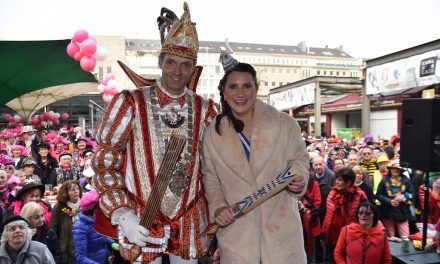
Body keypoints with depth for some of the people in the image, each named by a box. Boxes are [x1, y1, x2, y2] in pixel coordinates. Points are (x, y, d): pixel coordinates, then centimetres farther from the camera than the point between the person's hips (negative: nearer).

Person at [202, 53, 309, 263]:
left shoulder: (285, 124, -5)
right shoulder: (213, 133, 0)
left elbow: (299, 158, 7)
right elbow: (211, 179, 9)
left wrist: (299, 179, -14)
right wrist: (217, 206, -7)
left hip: (281, 226, 0)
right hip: (235, 229, 1)